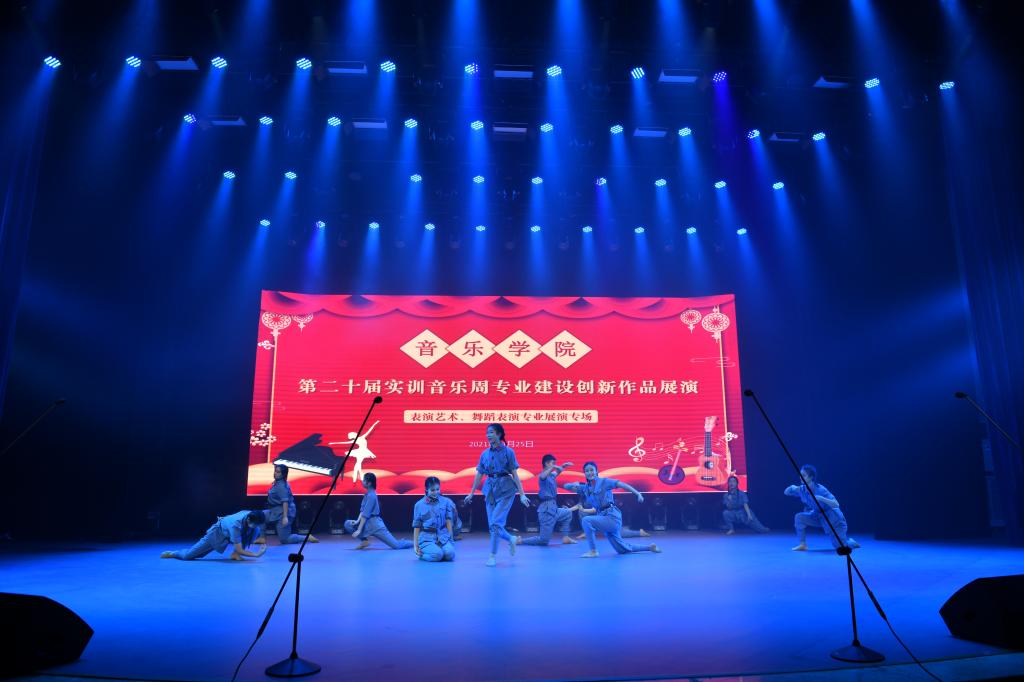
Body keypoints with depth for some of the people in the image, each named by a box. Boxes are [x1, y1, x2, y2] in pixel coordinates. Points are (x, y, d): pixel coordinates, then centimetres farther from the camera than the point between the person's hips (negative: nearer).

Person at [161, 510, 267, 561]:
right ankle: (173, 553, 31)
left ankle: (235, 554, -7)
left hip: (228, 530, 6)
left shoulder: (251, 515, -23)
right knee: (188, 556, -3)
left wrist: (225, 519, 16)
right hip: (217, 533, -6)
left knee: (256, 531, -21)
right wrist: (256, 554, -39)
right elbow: (239, 550, -36)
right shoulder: (235, 525, -43)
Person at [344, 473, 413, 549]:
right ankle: (364, 540, 0)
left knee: (396, 545, -9)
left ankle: (413, 543, 18)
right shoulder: (367, 494, 10)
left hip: (375, 525, -9)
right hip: (368, 524, 9)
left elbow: (365, 515, -21)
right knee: (348, 524, -9)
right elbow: (362, 510, 11)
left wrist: (359, 530, -22)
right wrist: (357, 521, -7)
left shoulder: (371, 495, -18)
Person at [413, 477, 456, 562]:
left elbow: (448, 521, 6)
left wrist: (450, 539, 3)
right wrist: (415, 545, 2)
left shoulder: (446, 502, 4)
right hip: (427, 538, -1)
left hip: (443, 536, 1)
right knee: (437, 554, -28)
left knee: (449, 554, -27)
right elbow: (416, 526, 4)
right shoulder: (419, 505, 2)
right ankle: (422, 554, 3)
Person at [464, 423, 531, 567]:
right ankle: (511, 539, 32)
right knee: (492, 525, 5)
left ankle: (492, 556, 1)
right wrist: (471, 493, 14)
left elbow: (515, 474, -5)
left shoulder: (508, 451, -5)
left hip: (505, 489, -5)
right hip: (490, 489, 5)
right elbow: (478, 475, 13)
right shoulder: (485, 454, 7)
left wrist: (522, 494, -9)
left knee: (496, 523, -13)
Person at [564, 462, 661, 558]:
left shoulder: (604, 482, -4)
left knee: (586, 521, -25)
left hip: (612, 517, -7)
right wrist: (573, 485, -11)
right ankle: (650, 547, 38)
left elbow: (622, 485, -12)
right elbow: (566, 486, 12)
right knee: (622, 549, 18)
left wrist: (638, 494, -23)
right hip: (604, 518, 7)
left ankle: (593, 551, -13)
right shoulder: (585, 487, 11)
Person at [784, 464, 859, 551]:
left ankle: (851, 542, 37)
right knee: (799, 517, -19)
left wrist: (821, 498, -51)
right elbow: (785, 492, -3)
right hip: (818, 517, 5)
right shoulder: (802, 489, -14)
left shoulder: (821, 490, -31)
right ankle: (803, 545, -8)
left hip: (834, 520, -5)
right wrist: (792, 488, -25)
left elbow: (836, 504, -37)